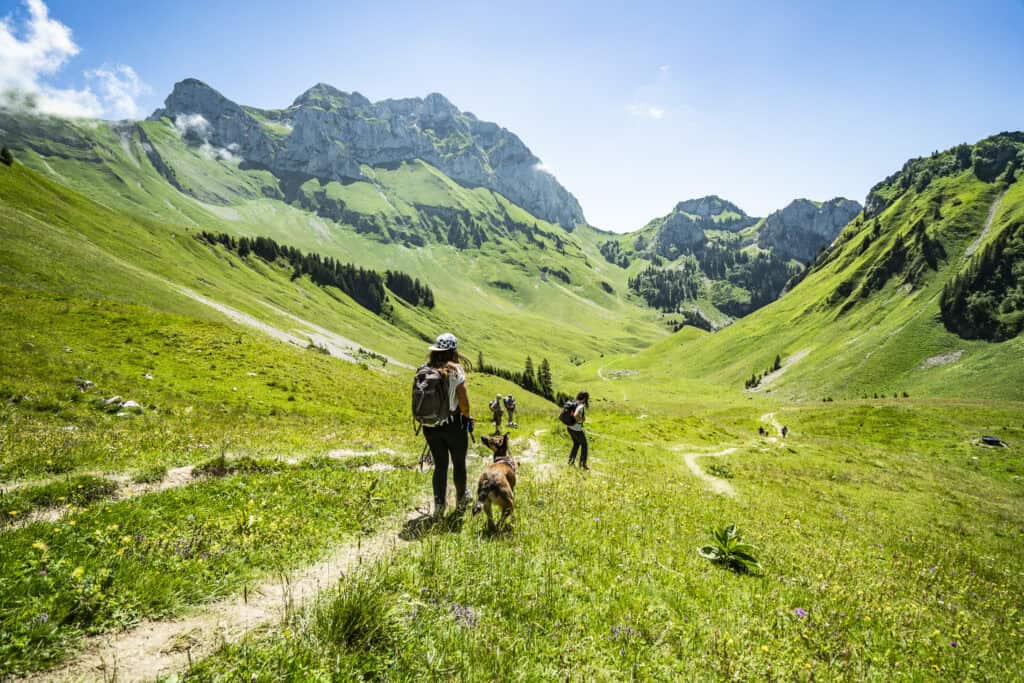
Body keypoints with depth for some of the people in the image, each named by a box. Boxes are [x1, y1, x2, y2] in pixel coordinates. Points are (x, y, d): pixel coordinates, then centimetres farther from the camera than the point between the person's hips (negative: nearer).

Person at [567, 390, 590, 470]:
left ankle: (571, 460, 27)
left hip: (570, 427, 8)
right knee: (584, 444, 14)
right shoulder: (581, 406, -23)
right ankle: (582, 463, 18)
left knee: (576, 444, 27)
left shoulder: (574, 403, 2)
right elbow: (575, 415, -39)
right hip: (577, 429, -8)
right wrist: (580, 420, -20)